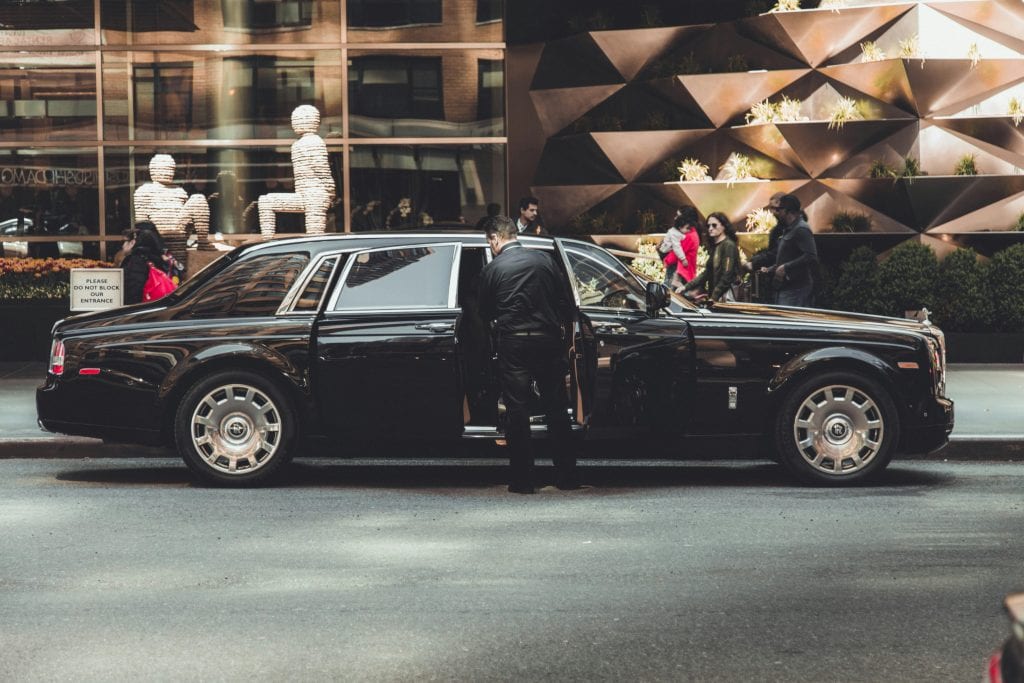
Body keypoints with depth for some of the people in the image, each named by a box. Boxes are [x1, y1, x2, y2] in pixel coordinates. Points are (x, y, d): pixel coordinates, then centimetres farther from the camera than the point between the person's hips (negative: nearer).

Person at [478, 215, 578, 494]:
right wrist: (565, 335, 18)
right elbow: (565, 302, 6)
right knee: (556, 408, 9)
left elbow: (485, 313, 9)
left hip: (513, 345, -2)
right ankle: (566, 476, 12)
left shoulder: (491, 270, -2)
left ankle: (522, 479, 3)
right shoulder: (544, 260, 4)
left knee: (517, 410, 3)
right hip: (548, 340, 2)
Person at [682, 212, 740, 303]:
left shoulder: (729, 246, -7)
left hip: (725, 297, -8)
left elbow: (727, 276, -14)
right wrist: (686, 287, 11)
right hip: (714, 296, 8)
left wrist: (714, 298, -17)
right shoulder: (715, 247, 19)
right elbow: (707, 273, 18)